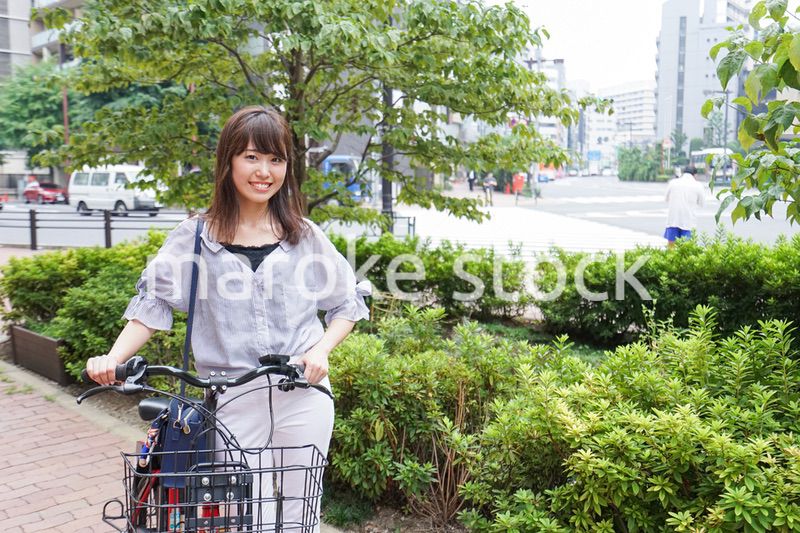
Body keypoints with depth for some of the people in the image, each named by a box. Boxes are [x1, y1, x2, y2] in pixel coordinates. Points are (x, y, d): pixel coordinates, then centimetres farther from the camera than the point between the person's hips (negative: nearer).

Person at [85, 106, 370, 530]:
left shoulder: (304, 236, 5)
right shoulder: (196, 237, 3)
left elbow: (348, 302, 9)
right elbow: (154, 302, 1)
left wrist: (321, 350, -7)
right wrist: (113, 358, -13)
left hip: (302, 395, 1)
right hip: (231, 400, -1)